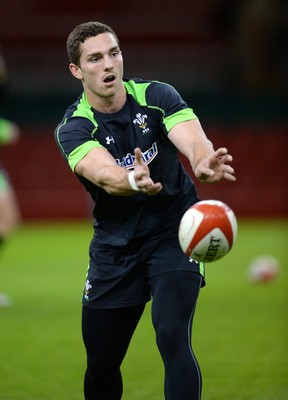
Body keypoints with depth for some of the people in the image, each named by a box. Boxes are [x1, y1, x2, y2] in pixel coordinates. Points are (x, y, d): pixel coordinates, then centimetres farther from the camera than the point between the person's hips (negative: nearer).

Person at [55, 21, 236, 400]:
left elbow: (193, 139, -28)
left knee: (172, 337, -21)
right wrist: (133, 181, -56)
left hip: (173, 233, -1)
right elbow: (104, 175, -32)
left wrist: (204, 162, -53)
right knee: (101, 362, 7)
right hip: (114, 246, 1)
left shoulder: (156, 96, -9)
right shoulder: (73, 128, -12)